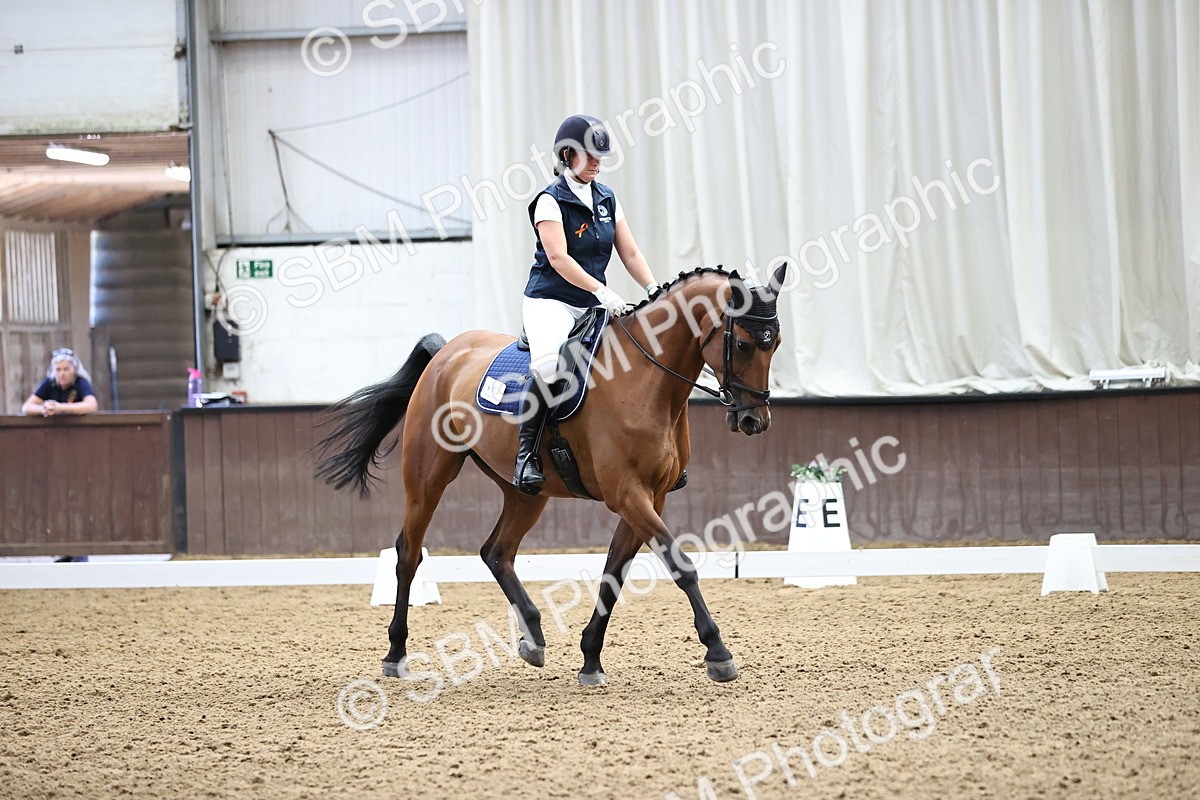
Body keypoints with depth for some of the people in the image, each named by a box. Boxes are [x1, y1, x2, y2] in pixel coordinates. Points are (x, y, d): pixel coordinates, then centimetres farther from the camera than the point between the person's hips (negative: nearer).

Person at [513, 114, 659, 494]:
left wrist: (654, 289, -7)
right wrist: (601, 291, -29)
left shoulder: (608, 199, 12)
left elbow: (630, 253, 10)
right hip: (550, 301, -7)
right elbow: (558, 258, -19)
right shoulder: (551, 200, -8)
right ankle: (526, 453, -28)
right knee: (548, 361, -36)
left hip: (593, 306, 7)